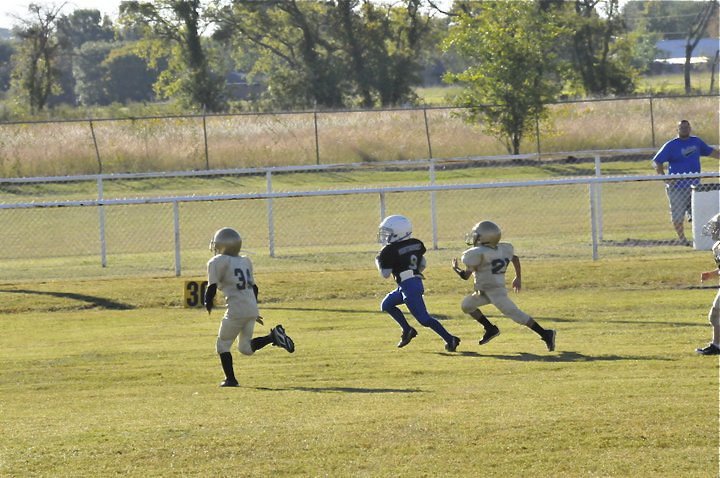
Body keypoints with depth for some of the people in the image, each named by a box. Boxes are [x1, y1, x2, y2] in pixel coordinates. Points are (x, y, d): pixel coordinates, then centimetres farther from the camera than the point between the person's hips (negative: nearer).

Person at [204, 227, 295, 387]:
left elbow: (212, 288, -8)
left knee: (223, 345, 11)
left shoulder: (217, 262, -6)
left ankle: (230, 379, 8)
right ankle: (274, 336, -2)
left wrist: (208, 303, 11)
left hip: (236, 311, -7)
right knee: (245, 348, 18)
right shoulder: (245, 262, 16)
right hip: (252, 309, 7)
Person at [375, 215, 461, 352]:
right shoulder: (416, 244, 9)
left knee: (424, 318, -9)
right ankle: (407, 330, 16)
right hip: (417, 282, 9)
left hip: (408, 286, -9)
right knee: (386, 305, 22)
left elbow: (385, 274, -10)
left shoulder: (390, 251, -13)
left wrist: (378, 262, 7)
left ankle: (450, 339, -14)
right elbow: (422, 264, 16)